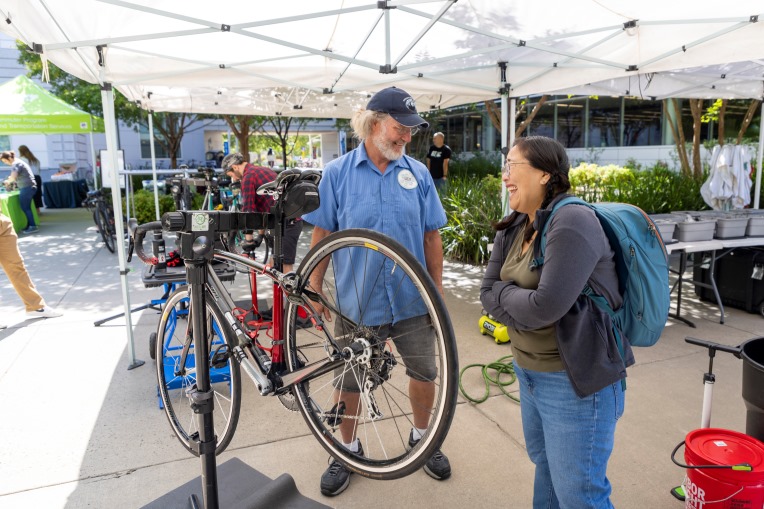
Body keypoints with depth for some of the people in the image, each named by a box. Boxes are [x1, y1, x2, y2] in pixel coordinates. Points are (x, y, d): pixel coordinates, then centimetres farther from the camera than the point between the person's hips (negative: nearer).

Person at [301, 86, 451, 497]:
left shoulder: (417, 173, 0)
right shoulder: (337, 173, -5)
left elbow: (431, 235, 4)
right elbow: (322, 234, -1)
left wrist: (437, 287, 5)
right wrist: (314, 290, -2)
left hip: (412, 297, 2)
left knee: (424, 373, 15)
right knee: (348, 380, 14)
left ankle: (421, 437, 42)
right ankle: (348, 449, 38)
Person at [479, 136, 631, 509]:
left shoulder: (571, 223, -22)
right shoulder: (512, 227, 5)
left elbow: (546, 306, -31)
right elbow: (487, 291, 1)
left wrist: (505, 295, -12)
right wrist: (523, 304, -18)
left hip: (576, 381, -8)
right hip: (529, 373, 8)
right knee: (545, 465, 27)